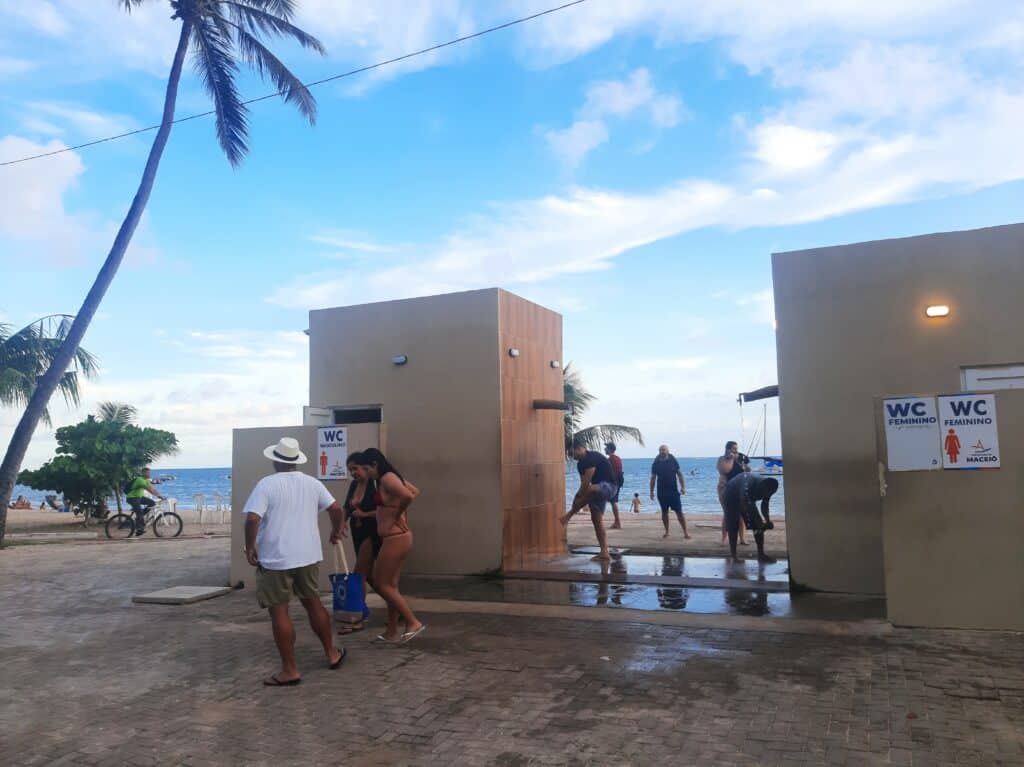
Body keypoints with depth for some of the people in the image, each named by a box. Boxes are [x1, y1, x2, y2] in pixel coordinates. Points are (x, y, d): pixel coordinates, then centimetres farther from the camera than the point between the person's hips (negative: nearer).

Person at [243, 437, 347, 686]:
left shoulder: (266, 484, -11)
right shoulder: (312, 483, 4)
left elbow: (252, 519, -20)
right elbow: (336, 509, 6)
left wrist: (250, 547, -6)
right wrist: (336, 532, 24)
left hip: (275, 559, -5)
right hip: (308, 556, 5)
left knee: (279, 612, 3)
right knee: (313, 603, 19)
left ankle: (290, 670, 7)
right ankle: (332, 654, 29)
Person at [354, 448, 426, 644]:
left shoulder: (387, 478, -16)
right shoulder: (391, 477, 13)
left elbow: (408, 496, -32)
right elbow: (415, 492, 24)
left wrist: (397, 515, -16)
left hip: (395, 539, -10)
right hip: (396, 538, 10)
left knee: (381, 585, -2)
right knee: (390, 586, 14)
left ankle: (414, 623, 2)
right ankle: (392, 632, 21)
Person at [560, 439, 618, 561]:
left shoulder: (592, 457, -19)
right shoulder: (580, 464, 10)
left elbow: (586, 483, -24)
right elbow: (583, 485, 7)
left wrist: (578, 497, -17)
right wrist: (578, 499, -6)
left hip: (608, 487, -10)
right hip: (598, 490, 10)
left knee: (590, 490, -40)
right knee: (597, 519, 4)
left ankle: (569, 514, -21)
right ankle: (604, 553, 5)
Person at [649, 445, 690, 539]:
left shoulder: (673, 461, 1)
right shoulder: (656, 464, 3)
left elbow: (680, 474, 2)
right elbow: (653, 478, 7)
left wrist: (683, 487, -8)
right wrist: (651, 491, 4)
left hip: (674, 491, -2)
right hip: (661, 492, 2)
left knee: (679, 512, -4)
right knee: (664, 512, 7)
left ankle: (685, 532, -1)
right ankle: (666, 532, 18)